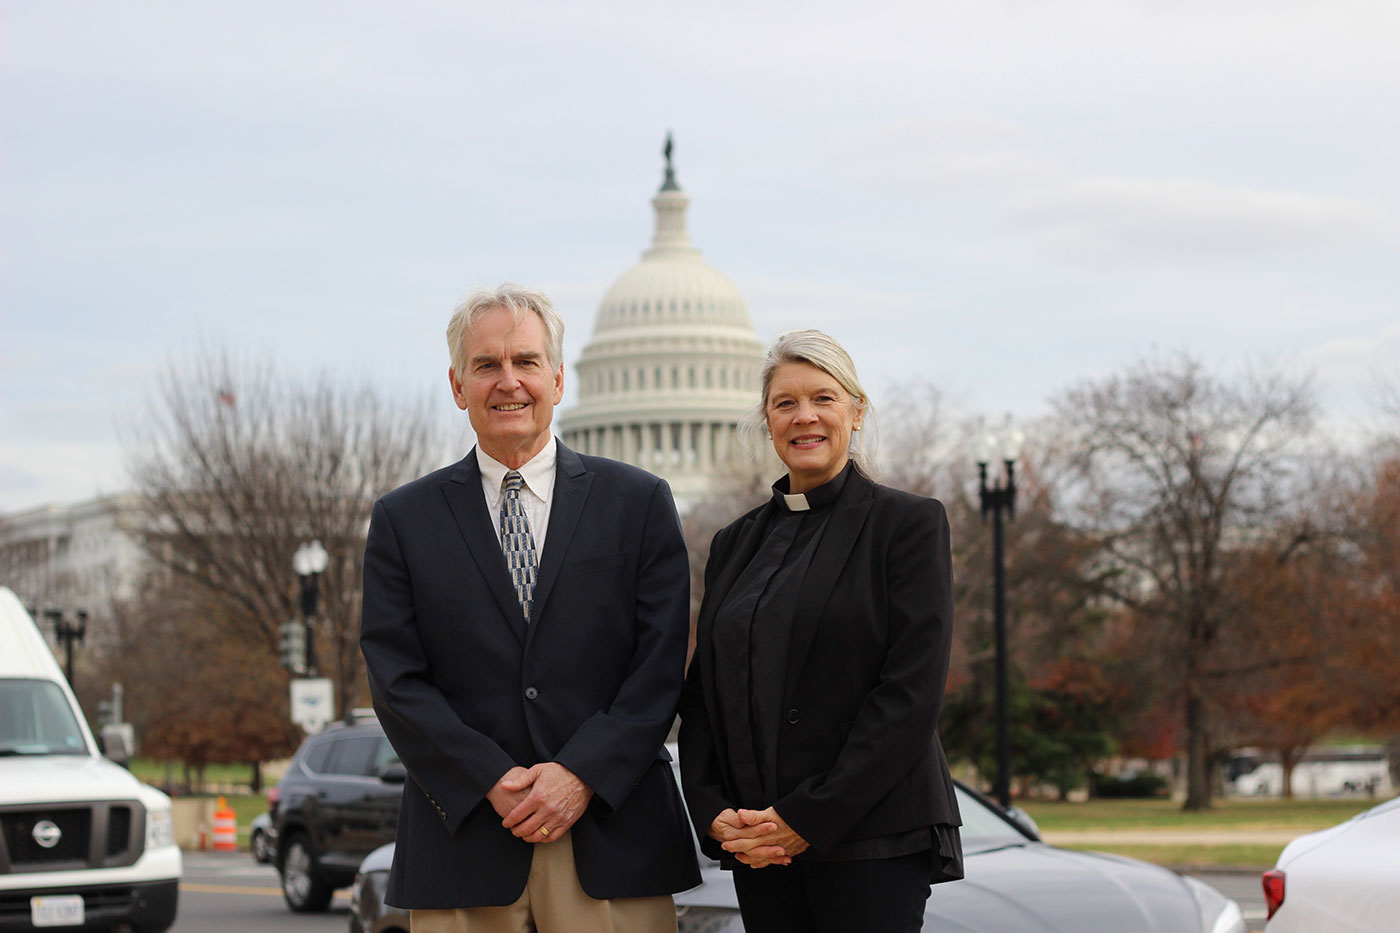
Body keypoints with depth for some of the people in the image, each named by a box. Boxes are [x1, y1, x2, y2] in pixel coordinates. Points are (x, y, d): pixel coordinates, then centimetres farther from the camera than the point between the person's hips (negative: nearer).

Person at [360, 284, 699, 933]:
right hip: (462, 848, 0)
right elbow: (396, 680, 1)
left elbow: (660, 666, 1)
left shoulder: (640, 503, 8)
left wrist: (580, 776, -11)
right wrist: (494, 783, -11)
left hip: (612, 842, 0)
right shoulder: (404, 519, 9)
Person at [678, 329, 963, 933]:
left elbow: (912, 692, -9)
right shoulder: (736, 544, 16)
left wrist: (811, 818, -13)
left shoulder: (909, 523, 0)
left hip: (870, 838, -5)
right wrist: (714, 812, -3)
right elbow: (700, 696, 14)